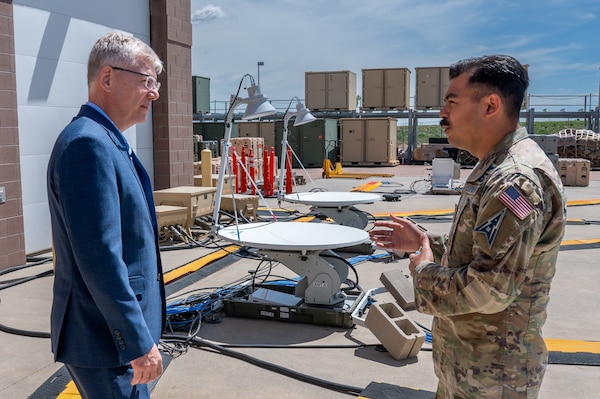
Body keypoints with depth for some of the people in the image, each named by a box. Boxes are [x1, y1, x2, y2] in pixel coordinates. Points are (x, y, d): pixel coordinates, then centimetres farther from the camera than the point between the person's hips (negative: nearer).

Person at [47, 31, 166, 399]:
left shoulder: (108, 142, 11)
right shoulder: (87, 143, -21)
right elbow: (99, 258, -26)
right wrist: (139, 342, -21)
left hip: (119, 329, 10)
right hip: (106, 339, -10)